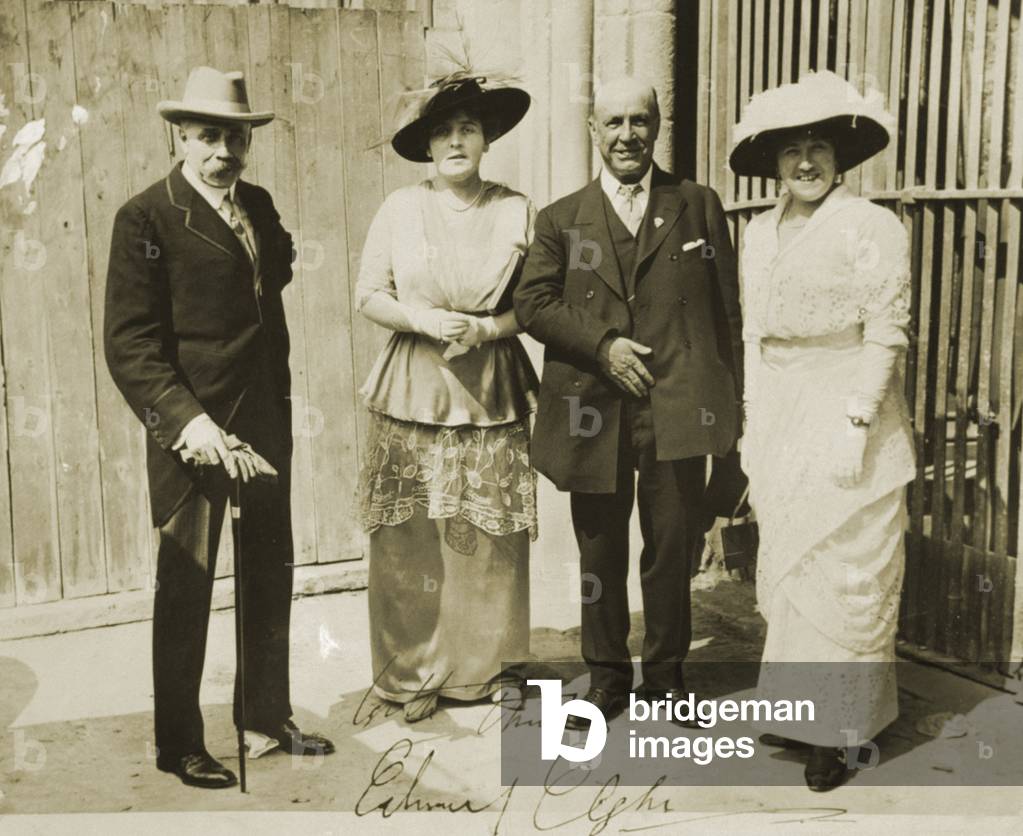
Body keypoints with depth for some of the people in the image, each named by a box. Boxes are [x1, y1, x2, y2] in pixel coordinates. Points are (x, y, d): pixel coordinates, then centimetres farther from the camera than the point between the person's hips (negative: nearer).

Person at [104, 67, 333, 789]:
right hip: (195, 426, -6)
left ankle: (267, 709, 35)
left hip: (267, 422, 7)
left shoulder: (259, 206, 10)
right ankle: (179, 744, 23)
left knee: (272, 574, 16)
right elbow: (128, 342, -14)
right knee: (186, 587, 6)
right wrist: (188, 420, -25)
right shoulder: (147, 218, -10)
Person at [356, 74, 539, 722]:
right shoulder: (401, 208, 4)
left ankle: (485, 666, 22)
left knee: (490, 540, 3)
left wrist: (488, 328, -12)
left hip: (492, 394, 0)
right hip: (413, 393, 0)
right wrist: (423, 319, -13)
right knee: (410, 542, 2)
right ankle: (413, 673, 18)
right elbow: (369, 295, 4)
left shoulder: (517, 212, 4)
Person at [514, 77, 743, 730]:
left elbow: (726, 310, 7)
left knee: (672, 549, 7)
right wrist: (602, 346, -12)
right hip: (594, 414, 1)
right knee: (600, 554, 10)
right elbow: (532, 304, 1)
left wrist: (731, 402, 2)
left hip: (677, 410, 0)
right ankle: (607, 677, 25)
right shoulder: (561, 219, 9)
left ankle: (665, 674, 25)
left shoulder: (699, 206, 9)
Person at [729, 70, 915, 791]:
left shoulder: (873, 227, -8)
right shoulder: (759, 233, 10)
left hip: (846, 433, -6)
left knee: (842, 583, 1)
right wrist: (754, 426, 10)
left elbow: (886, 338, -11)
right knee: (787, 576, 12)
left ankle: (837, 733, 14)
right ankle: (798, 712, 25)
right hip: (780, 434, 6)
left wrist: (854, 425, -17)